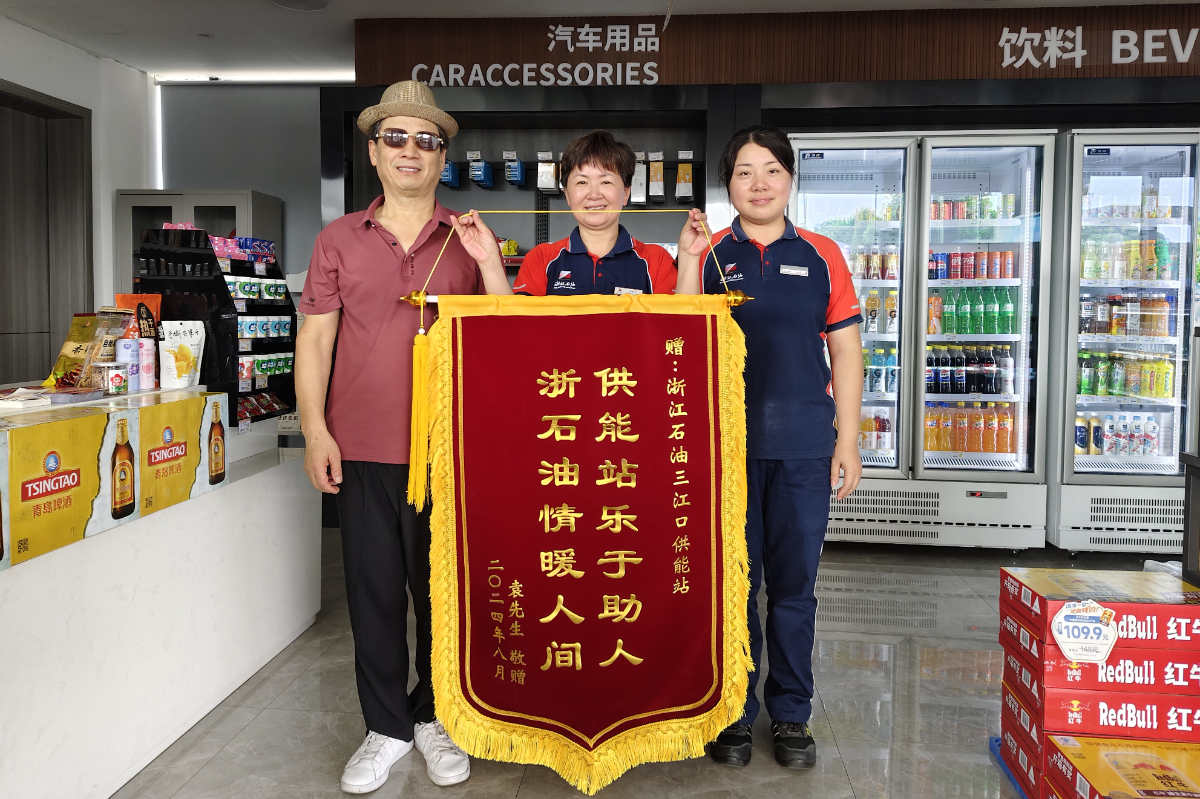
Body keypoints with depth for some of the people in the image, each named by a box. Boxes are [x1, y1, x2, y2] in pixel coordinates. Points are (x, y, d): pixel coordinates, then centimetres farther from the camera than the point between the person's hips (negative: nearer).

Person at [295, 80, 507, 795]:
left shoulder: (469, 241, 6)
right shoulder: (339, 240, 8)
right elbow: (315, 339, 6)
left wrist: (487, 258, -10)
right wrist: (315, 430, -3)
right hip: (362, 448, 1)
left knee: (443, 588, 9)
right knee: (374, 589, 8)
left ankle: (436, 717, 28)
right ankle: (387, 729, 25)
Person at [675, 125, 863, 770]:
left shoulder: (820, 255, 7)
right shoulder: (710, 254, 5)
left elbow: (846, 353, 7)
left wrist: (848, 441, 3)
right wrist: (689, 259, -11)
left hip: (803, 445, 1)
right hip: (726, 444, 0)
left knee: (795, 583, 8)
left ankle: (791, 714, 25)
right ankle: (734, 711, 24)